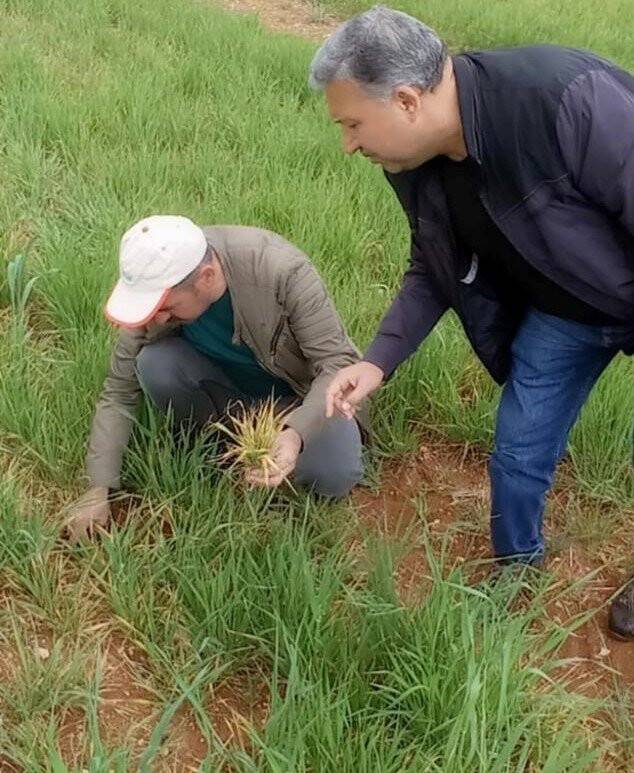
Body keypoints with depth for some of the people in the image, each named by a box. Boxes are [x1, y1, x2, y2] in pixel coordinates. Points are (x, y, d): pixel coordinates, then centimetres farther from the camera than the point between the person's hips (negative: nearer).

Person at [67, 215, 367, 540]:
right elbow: (119, 392, -14)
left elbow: (339, 361, -29)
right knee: (153, 364, -27)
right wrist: (100, 488, -18)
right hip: (223, 383, 3)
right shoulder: (156, 285, -23)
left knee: (334, 477, -28)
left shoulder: (283, 271, -34)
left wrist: (297, 432, -47)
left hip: (294, 391, -2)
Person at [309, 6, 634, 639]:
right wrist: (378, 361, -9)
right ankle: (514, 568, 39)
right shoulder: (415, 166, -15)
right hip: (559, 312, 5)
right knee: (517, 455, 11)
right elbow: (434, 271, 1)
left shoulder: (565, 96, -38)